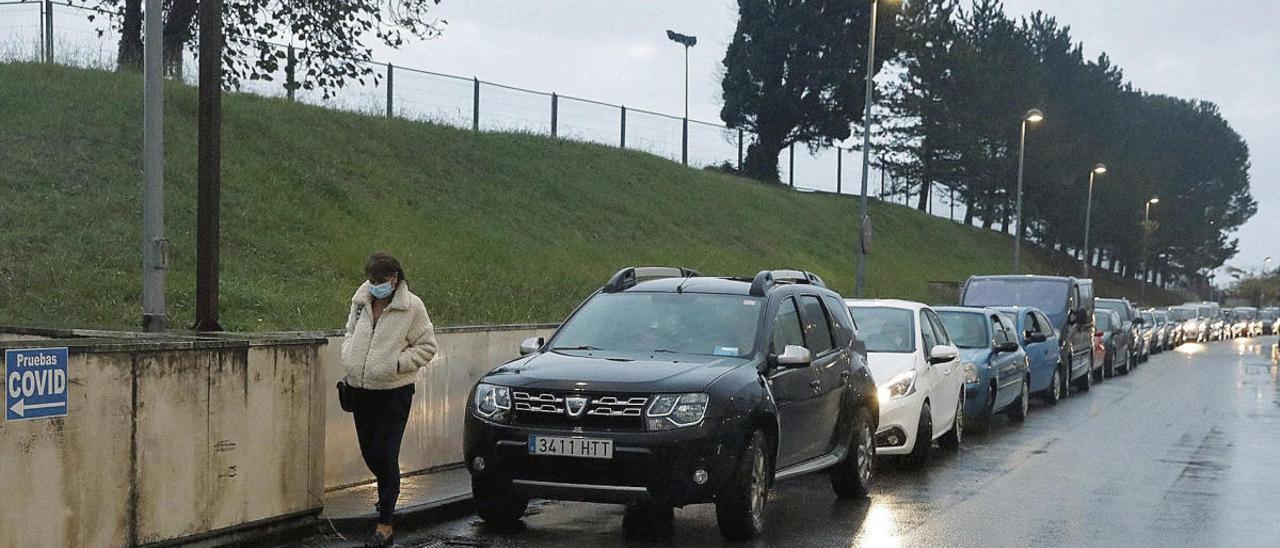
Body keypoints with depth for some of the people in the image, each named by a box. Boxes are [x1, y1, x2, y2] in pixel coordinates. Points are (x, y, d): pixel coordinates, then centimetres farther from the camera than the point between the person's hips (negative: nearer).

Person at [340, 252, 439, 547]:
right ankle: (389, 491, 45)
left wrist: (397, 363, -14)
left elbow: (426, 347, -4)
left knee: (385, 456, -7)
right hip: (361, 389, 5)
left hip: (394, 390, -5)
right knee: (369, 453, 13)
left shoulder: (411, 306, -8)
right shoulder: (360, 302, 6)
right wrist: (349, 358, 4)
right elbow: (350, 333, 22)